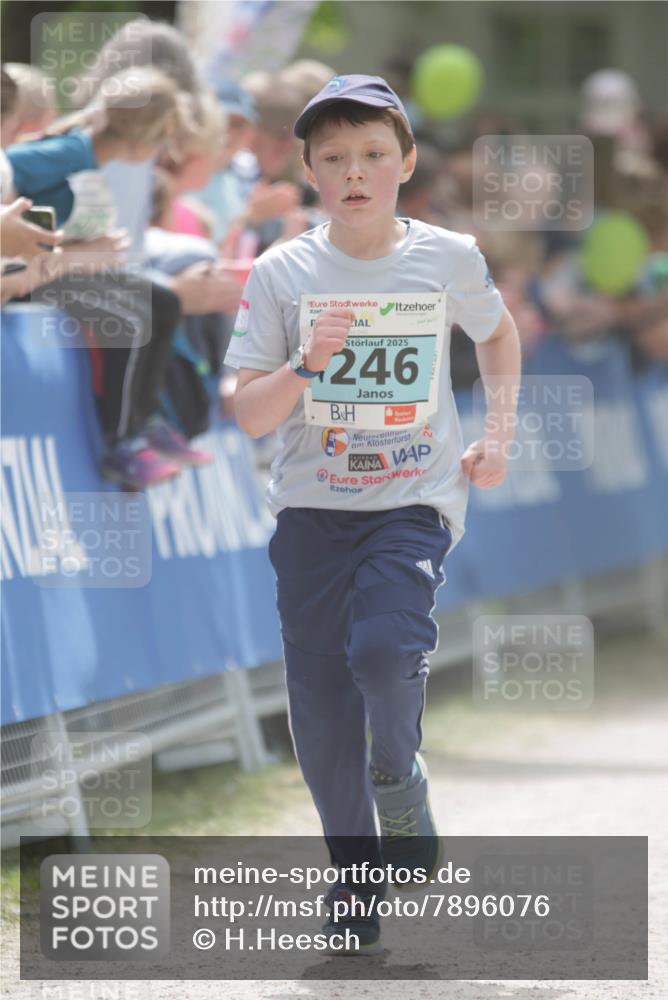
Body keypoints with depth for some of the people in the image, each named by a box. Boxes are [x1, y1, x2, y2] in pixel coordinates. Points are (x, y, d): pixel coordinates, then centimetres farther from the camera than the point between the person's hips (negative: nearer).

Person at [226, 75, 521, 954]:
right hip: (313, 507, 1)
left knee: (386, 646, -26)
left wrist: (499, 433, 9)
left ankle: (400, 782, 4)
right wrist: (306, 366, -23)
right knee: (320, 704, 1)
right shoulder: (282, 274, -4)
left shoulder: (449, 258, -2)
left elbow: (498, 331, 20)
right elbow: (250, 417, -5)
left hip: (415, 497, -1)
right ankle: (356, 869, 21)